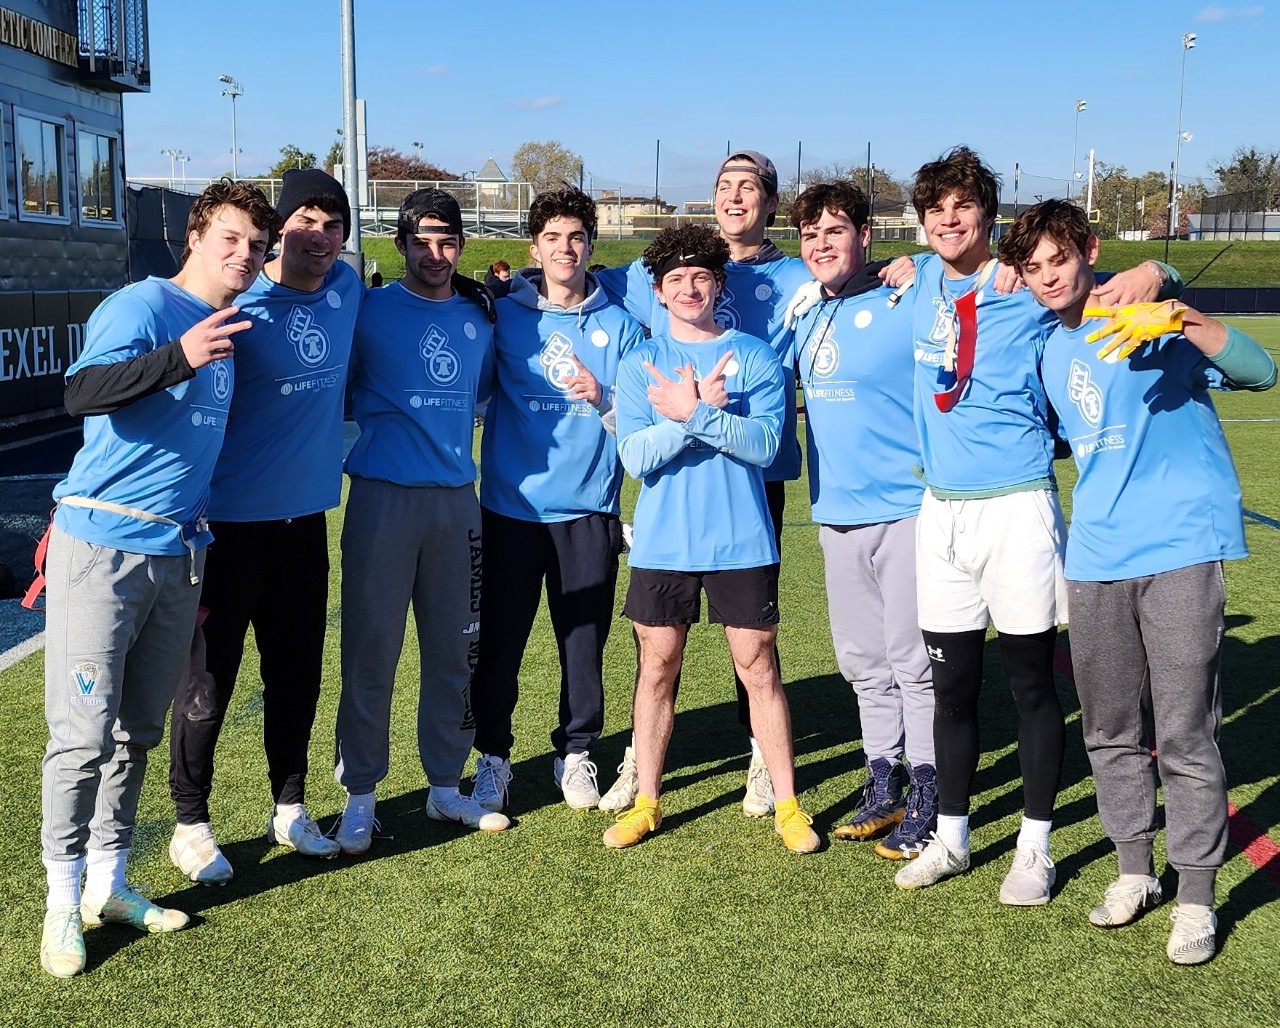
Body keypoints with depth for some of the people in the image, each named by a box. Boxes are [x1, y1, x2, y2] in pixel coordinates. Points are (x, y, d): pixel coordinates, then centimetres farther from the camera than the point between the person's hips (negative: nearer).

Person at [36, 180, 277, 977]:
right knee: (85, 734, -4)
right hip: (102, 547, -7)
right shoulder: (144, 306, -10)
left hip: (179, 554, 7)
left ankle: (109, 881, 24)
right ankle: (64, 898, 9)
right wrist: (180, 356, -40)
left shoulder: (232, 328, 13)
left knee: (138, 732, 13)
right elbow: (82, 392, -27)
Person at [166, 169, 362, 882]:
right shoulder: (238, 305, -14)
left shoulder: (347, 288, 4)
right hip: (229, 521, -6)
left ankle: (290, 809, 31)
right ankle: (192, 824, 20)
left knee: (298, 672, 15)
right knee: (210, 678, 5)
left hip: (305, 515, 6)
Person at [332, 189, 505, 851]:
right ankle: (360, 795, 11)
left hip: (457, 498, 4)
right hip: (383, 498, -4)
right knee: (371, 652, -2)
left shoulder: (480, 316, 11)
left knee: (454, 649, 11)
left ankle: (445, 785, 24)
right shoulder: (371, 312, -1)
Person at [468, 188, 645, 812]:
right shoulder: (505, 316, 4)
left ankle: (576, 751, 25)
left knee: (584, 644, 7)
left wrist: (604, 397, -14)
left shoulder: (619, 326, 6)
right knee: (500, 643, 3)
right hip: (512, 508, -1)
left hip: (589, 510, 1)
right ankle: (492, 756, 19)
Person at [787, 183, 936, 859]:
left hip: (906, 507, -7)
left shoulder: (906, 306, -10)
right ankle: (884, 785, 29)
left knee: (912, 659, 0)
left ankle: (927, 803, 12)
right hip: (836, 511, 7)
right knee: (862, 660, 15)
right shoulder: (806, 315, 10)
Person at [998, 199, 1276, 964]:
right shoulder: (1051, 353, 13)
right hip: (1096, 555, 6)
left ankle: (1197, 898, 11)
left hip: (1180, 547, -6)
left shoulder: (1149, 316, -5)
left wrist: (1179, 319, -31)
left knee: (1185, 733, -3)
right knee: (1110, 731, 13)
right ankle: (1135, 872, 30)